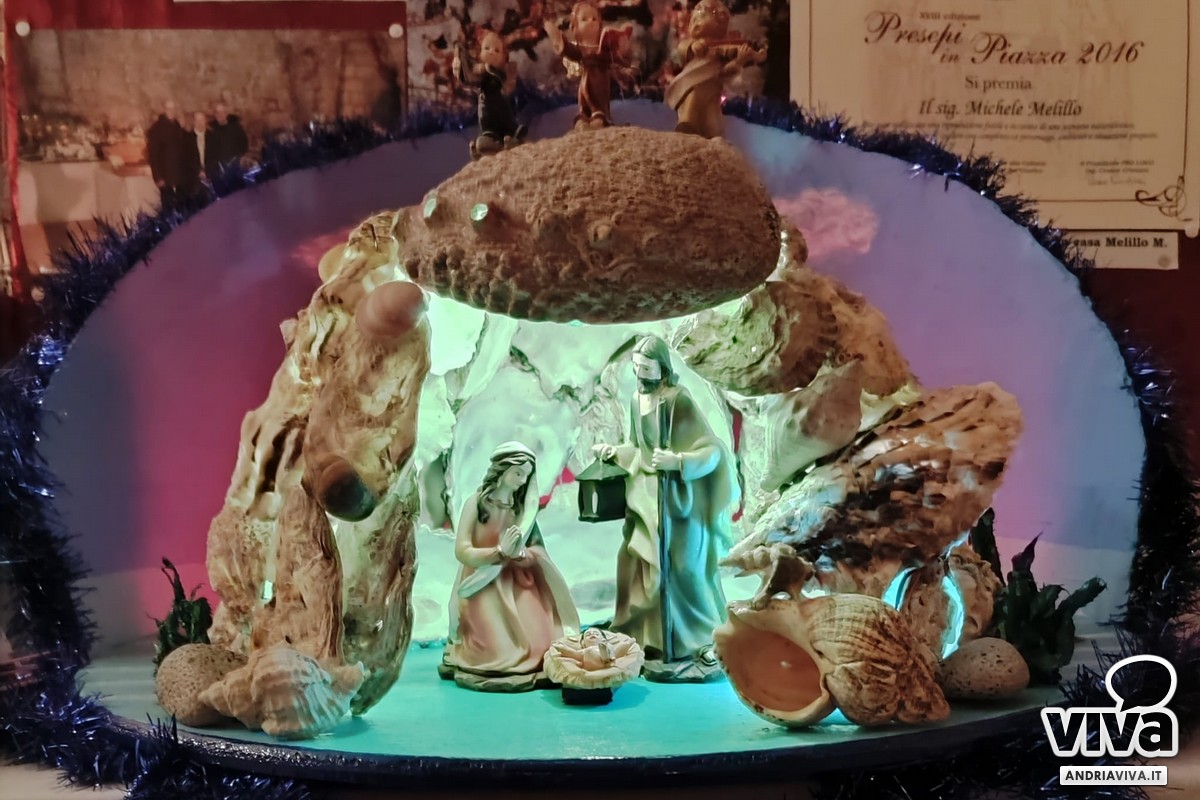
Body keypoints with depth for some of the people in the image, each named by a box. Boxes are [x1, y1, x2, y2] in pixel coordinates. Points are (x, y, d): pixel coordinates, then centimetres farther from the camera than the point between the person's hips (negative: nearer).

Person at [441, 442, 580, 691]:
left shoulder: (523, 506, 9)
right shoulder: (476, 503, -5)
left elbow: (537, 554, 3)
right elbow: (462, 552, -11)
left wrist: (519, 553, -19)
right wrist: (500, 551, -21)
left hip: (516, 585, 4)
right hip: (483, 588, -4)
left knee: (539, 646, -14)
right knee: (502, 651, -19)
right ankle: (464, 652, 5)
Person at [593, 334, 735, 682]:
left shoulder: (679, 400, -16)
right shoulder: (637, 399, 7)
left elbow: (712, 450, -18)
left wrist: (677, 462, -31)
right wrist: (615, 451, 8)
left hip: (677, 500, -8)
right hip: (647, 500, 8)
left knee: (676, 573, -4)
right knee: (639, 569, 10)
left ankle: (697, 650, 8)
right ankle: (646, 640, 23)